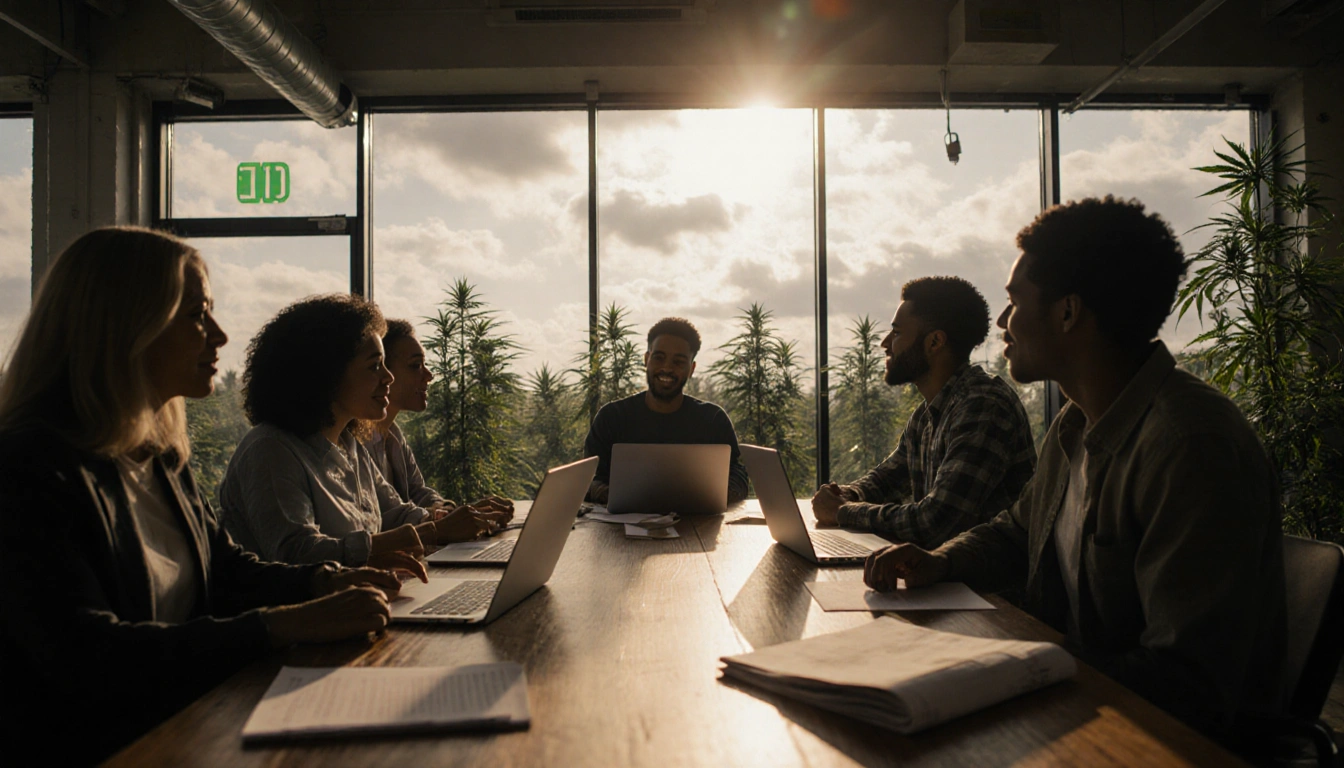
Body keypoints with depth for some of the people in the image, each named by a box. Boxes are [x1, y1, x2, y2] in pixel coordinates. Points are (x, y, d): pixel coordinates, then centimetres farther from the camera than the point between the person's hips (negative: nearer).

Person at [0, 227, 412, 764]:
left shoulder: (159, 455, 11)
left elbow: (224, 569, 19)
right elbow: (88, 657, -24)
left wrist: (327, 583, -1)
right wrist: (286, 625, -28)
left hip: (187, 719, 8)